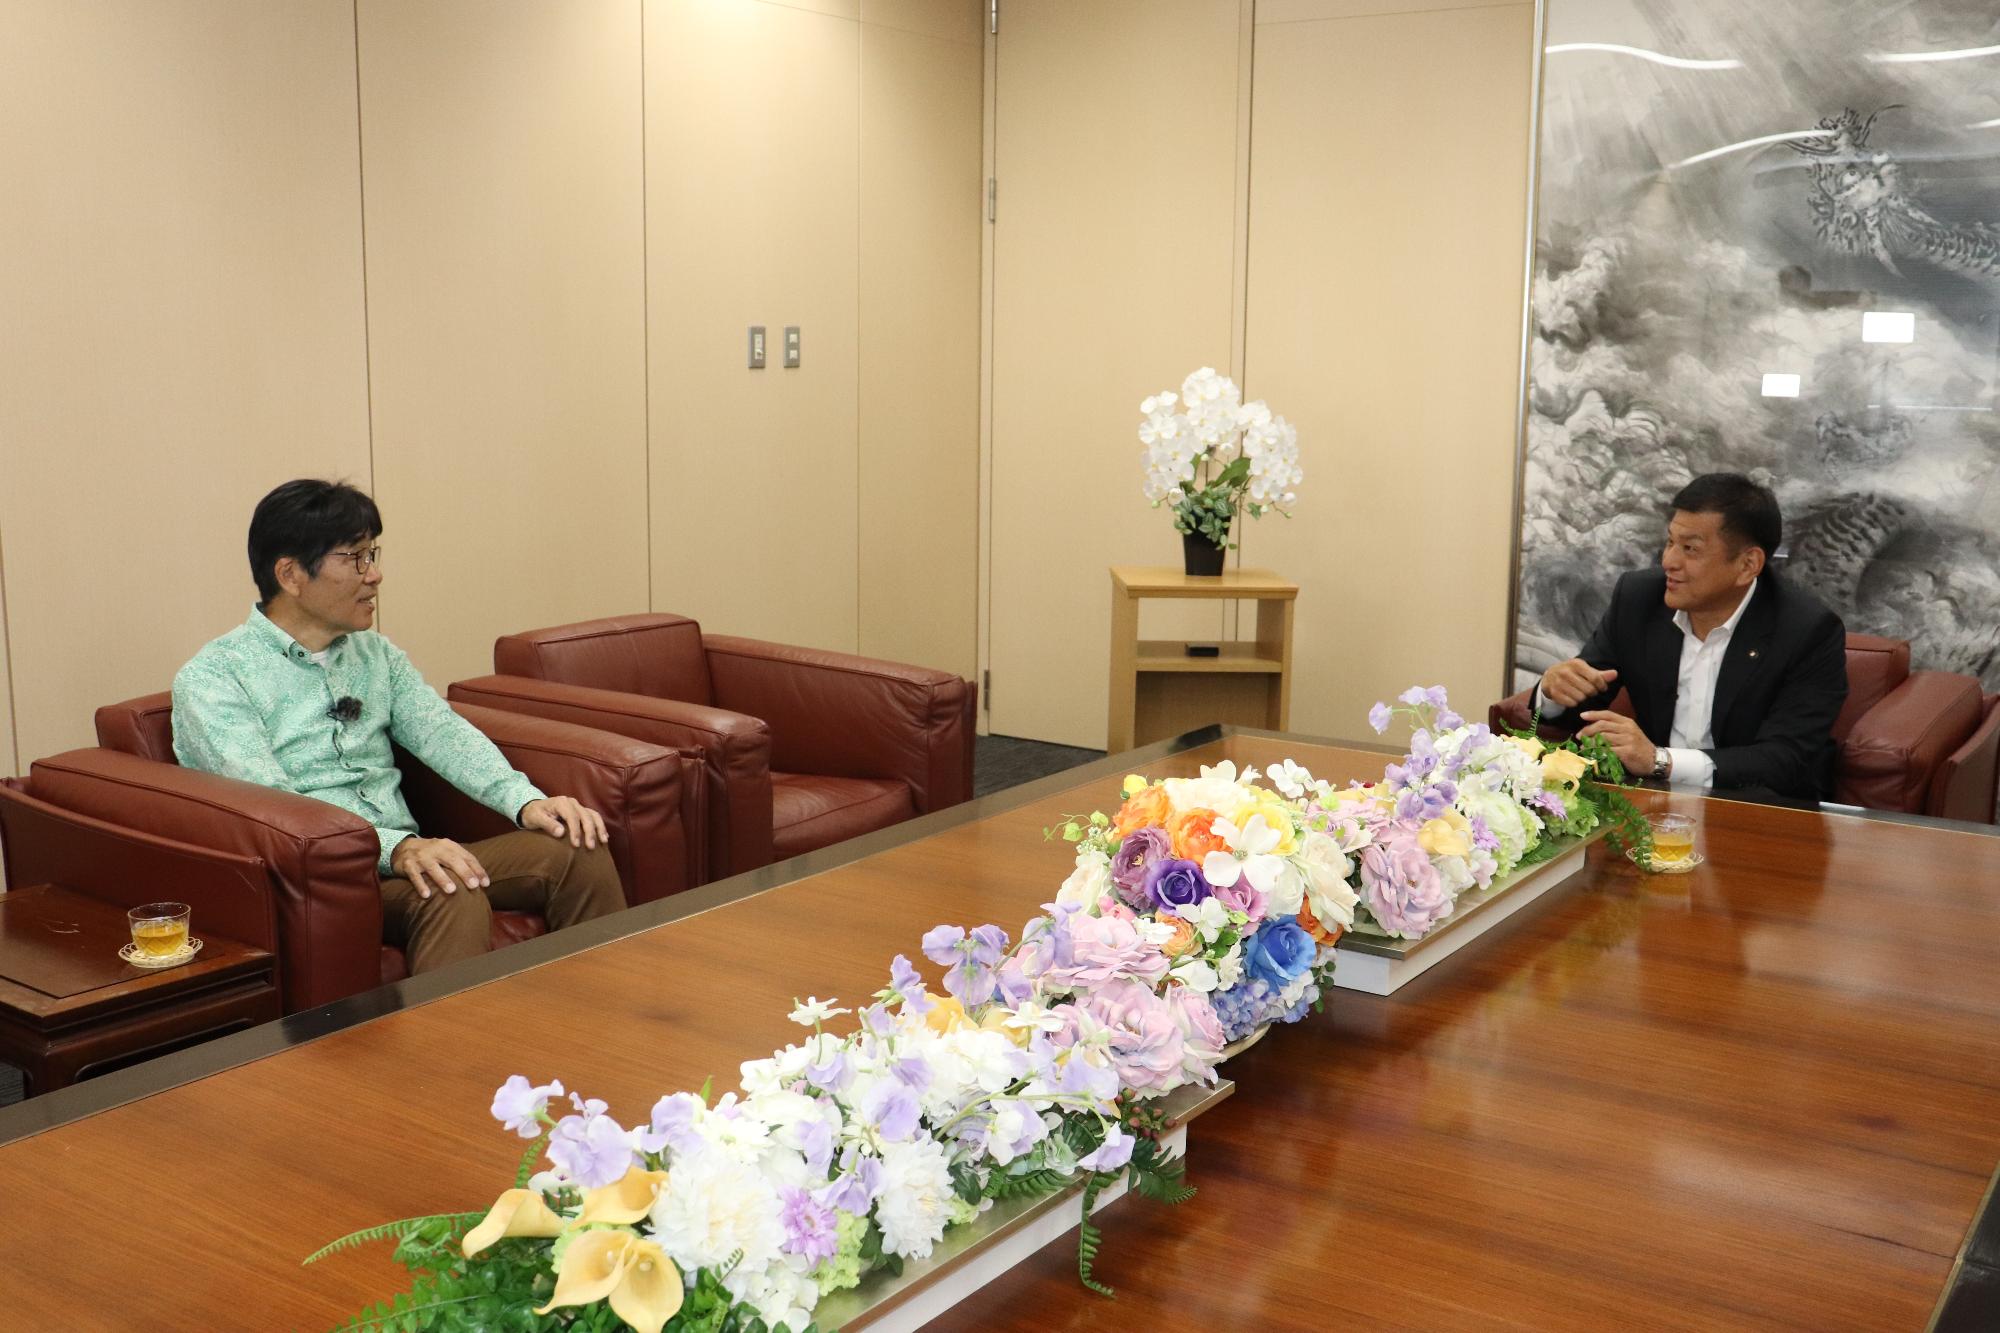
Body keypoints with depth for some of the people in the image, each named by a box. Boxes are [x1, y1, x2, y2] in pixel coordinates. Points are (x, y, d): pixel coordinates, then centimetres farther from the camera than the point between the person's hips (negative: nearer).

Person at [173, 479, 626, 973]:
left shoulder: (378, 654, 18)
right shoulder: (211, 678, -3)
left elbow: (441, 732, 4)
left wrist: (524, 800, -15)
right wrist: (397, 847, -29)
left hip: (410, 856, 6)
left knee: (581, 854, -15)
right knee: (454, 898, -36)